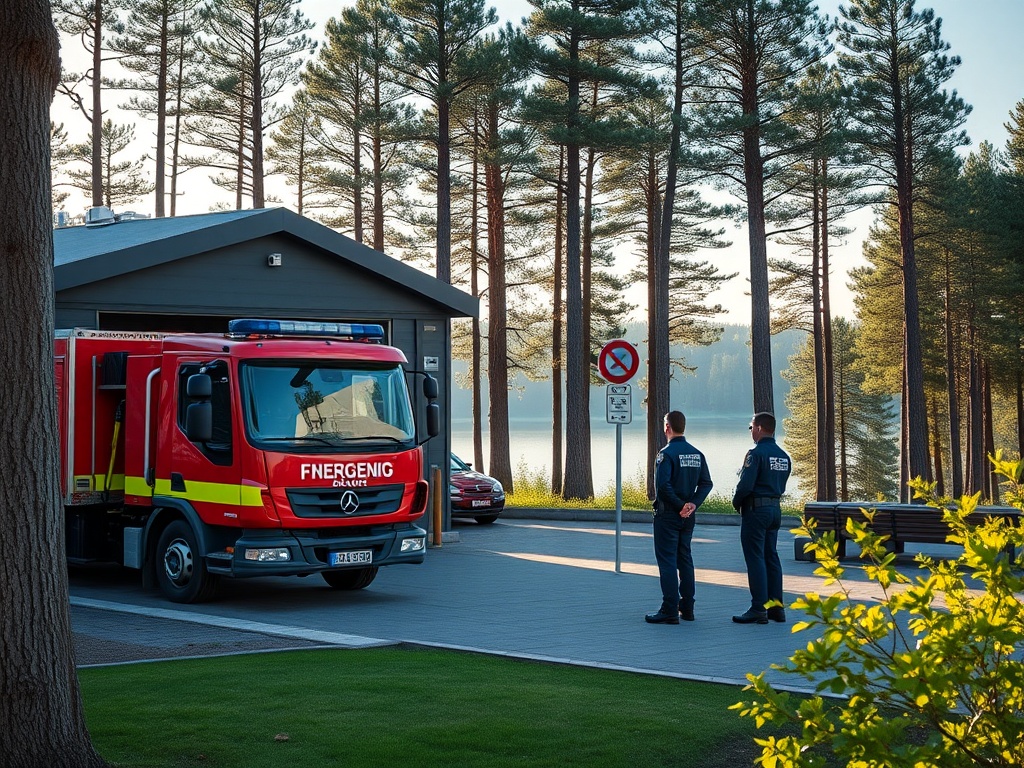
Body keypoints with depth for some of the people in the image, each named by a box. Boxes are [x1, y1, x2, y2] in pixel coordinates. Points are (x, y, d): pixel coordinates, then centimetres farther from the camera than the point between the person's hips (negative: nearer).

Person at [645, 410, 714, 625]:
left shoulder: (666, 453, -14)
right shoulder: (697, 454, 8)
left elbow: (663, 485, -24)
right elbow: (706, 483, 4)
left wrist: (680, 505, -14)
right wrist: (692, 503, -5)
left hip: (668, 514, -7)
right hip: (688, 517, 7)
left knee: (667, 561, -4)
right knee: (685, 559, 15)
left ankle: (670, 611, -6)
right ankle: (687, 607, 18)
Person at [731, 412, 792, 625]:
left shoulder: (756, 453, -15)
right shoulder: (784, 456, 11)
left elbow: (745, 485, -19)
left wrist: (736, 502, -3)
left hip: (756, 510, -8)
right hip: (775, 509, 8)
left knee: (755, 559, -5)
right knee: (771, 557, 12)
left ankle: (759, 609, -6)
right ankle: (776, 607, 13)